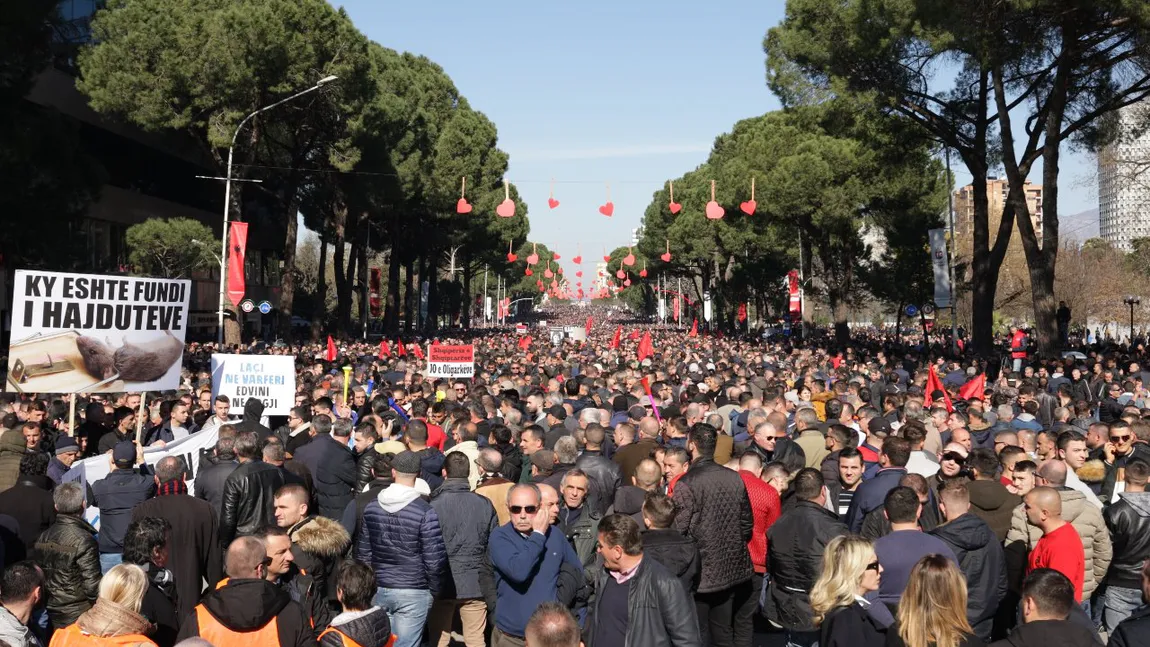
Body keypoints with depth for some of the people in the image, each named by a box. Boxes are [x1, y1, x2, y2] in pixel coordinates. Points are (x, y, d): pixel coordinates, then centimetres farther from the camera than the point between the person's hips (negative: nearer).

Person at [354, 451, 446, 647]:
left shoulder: (371, 508, 0)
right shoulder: (425, 512, -14)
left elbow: (362, 553, 6)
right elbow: (434, 561, -13)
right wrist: (434, 590, 3)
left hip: (378, 590, 4)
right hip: (413, 593, -4)